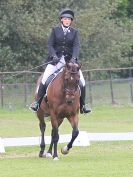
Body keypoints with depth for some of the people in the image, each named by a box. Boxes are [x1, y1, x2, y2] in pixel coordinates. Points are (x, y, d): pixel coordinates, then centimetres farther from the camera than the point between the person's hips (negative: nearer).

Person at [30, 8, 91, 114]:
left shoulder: (74, 32, 8)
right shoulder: (55, 30, 7)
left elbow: (76, 46, -4)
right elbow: (50, 45, 2)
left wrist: (74, 58, -22)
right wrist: (54, 56, -16)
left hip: (70, 60, 1)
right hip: (56, 60, -1)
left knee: (82, 81, -9)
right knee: (45, 78, -19)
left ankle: (82, 105, 4)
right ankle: (38, 102, -11)